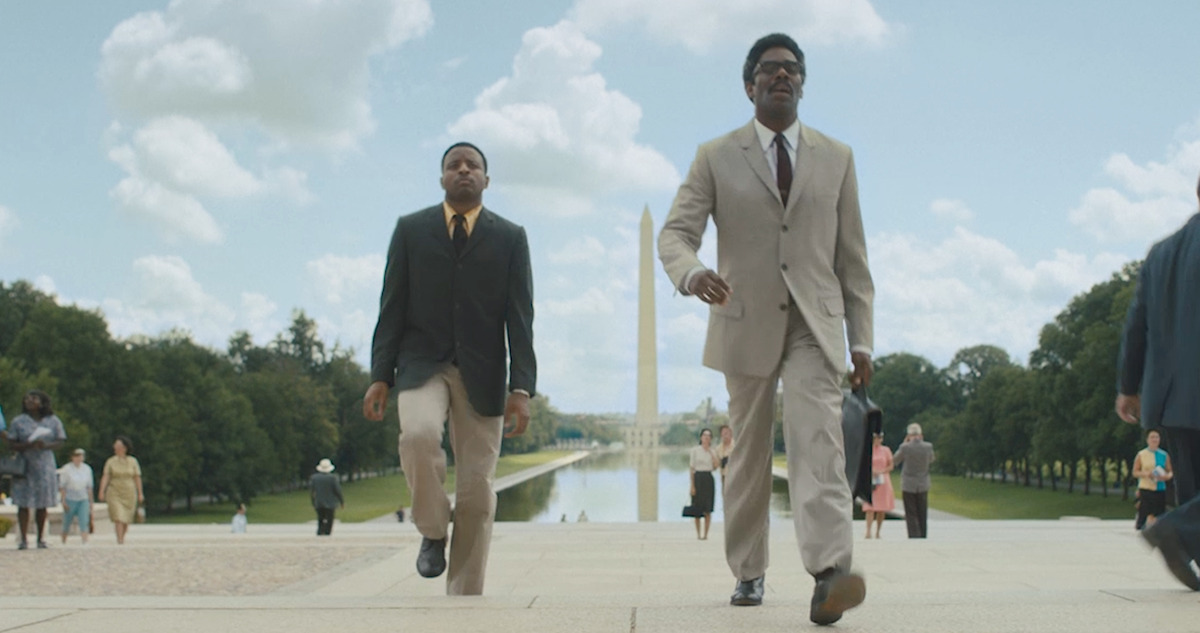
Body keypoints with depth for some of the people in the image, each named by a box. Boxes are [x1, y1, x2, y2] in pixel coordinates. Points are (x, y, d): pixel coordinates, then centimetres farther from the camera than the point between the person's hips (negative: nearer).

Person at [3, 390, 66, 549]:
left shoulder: (53, 421, 5)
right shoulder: (18, 421, 3)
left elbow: (60, 441, 5)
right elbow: (11, 444, 0)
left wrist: (46, 446, -15)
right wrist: (28, 445, -18)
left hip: (45, 466, 1)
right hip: (24, 466, -1)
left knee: (42, 504, 4)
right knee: (23, 503, -5)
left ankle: (41, 538, 14)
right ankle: (23, 539, -2)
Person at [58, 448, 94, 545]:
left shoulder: (87, 469, 6)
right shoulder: (66, 469, -6)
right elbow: (62, 487, -5)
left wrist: (90, 501, 11)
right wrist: (63, 501, -11)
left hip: (83, 500, 3)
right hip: (70, 499, -3)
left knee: (84, 522, -11)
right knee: (67, 522, 8)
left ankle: (85, 542, -20)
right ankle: (63, 543, 26)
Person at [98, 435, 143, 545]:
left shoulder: (133, 461, 0)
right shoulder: (110, 461, -2)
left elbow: (137, 478, 2)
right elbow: (105, 477, -9)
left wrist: (140, 494, 1)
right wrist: (102, 491, -21)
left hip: (129, 494, 2)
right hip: (115, 494, -1)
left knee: (126, 518, 8)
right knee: (118, 516, -15)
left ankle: (122, 537, 31)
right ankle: (119, 540, -15)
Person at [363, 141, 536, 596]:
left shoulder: (510, 238, 6)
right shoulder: (411, 230, 7)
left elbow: (520, 318, 1)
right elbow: (392, 307, 5)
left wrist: (521, 388, -9)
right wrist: (380, 376, -5)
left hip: (481, 372, 1)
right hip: (422, 364, 0)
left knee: (477, 492, -2)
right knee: (418, 436, -30)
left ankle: (465, 595, 9)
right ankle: (433, 532, -5)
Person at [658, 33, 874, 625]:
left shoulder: (836, 158, 9)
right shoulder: (716, 158, 4)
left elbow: (851, 257, 10)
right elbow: (675, 233, -5)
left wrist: (862, 338, 5)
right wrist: (692, 273, -29)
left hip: (814, 325, 0)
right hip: (746, 323, 0)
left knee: (818, 441, -19)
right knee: (749, 454, 9)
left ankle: (829, 574, -31)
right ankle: (747, 572, 23)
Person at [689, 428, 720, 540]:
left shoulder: (713, 452, 9)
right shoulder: (695, 450, 0)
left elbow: (717, 465, -5)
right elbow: (691, 468, -2)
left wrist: (711, 452, -8)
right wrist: (692, 485, -8)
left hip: (708, 478, 3)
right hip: (698, 478, -2)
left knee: (708, 509, 1)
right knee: (697, 508, 1)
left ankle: (706, 534, 5)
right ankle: (698, 534, 10)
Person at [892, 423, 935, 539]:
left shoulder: (905, 447, -14)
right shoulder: (928, 447, -6)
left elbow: (895, 461, 2)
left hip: (908, 486, -3)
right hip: (923, 485, 3)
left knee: (911, 515, 1)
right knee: (923, 515, 12)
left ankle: (914, 537, -5)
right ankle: (923, 537, 15)